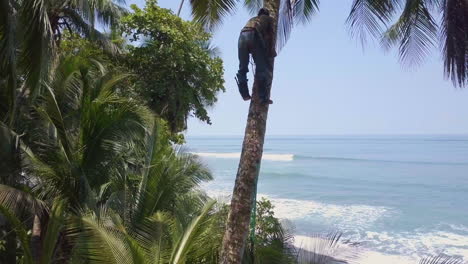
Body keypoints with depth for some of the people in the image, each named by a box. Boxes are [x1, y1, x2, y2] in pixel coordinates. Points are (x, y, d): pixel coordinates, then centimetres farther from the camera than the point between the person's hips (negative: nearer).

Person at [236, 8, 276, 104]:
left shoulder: (252, 19, 41)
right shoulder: (269, 19, 30)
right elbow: (271, 35, 18)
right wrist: (272, 51, 21)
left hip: (242, 36, 4)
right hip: (255, 35, -4)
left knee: (242, 68, 9)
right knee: (262, 69, -6)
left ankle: (245, 94, 1)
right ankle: (264, 97, -12)